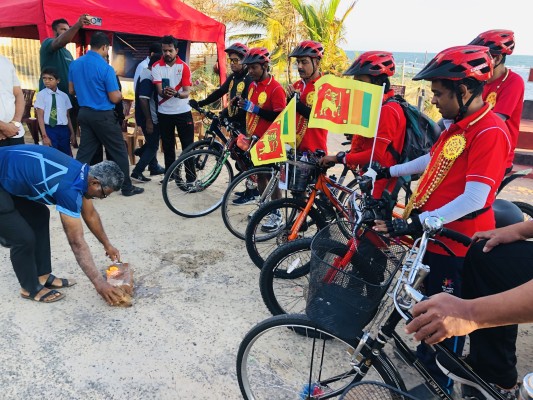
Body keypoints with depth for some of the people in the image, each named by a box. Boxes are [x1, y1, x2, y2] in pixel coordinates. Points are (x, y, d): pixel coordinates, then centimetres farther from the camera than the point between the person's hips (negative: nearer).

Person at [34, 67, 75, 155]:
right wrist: (44, 135, -12)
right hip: (50, 129, -3)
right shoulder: (41, 95, -1)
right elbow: (40, 116, -5)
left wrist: (72, 132, 8)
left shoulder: (64, 95, 8)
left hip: (63, 129, 3)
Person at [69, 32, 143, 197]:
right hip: (103, 115, -7)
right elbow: (114, 98, -15)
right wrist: (119, 94, 7)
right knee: (119, 151, 5)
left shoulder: (75, 64, 5)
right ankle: (127, 187, 11)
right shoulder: (106, 68, -16)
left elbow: (71, 90, 14)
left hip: (84, 113, 7)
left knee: (84, 152, 11)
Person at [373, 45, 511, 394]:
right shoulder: (458, 124, 8)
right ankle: (425, 356, 47)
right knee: (427, 302, 24)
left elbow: (474, 200, -29)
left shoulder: (489, 132, -22)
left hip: (456, 243, -9)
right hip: (434, 234, 9)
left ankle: (440, 380, 31)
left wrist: (418, 224, -34)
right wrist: (390, 172, 24)